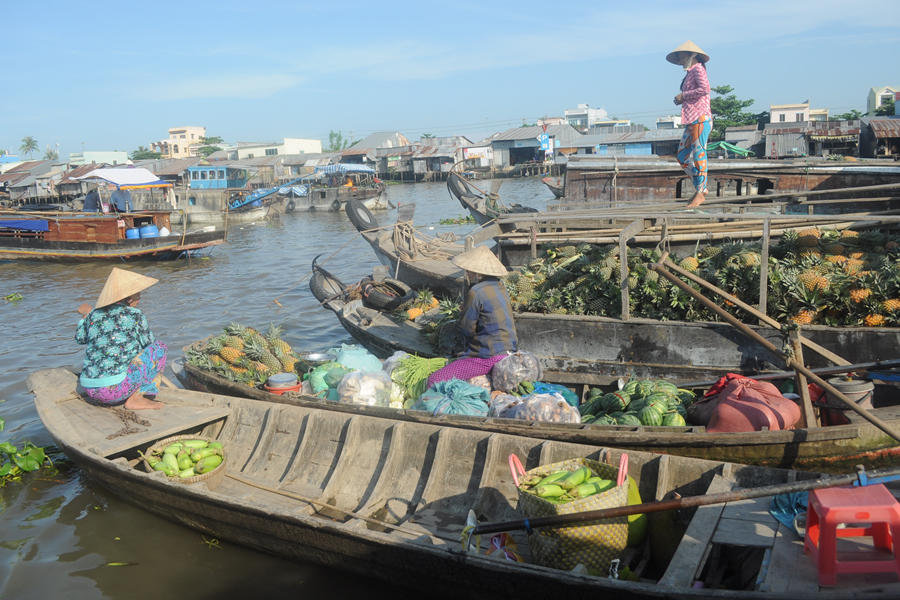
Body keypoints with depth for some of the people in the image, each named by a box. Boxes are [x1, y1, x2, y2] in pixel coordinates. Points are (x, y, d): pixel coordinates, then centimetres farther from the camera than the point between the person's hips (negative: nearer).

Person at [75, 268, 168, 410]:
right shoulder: (134, 315, -6)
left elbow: (80, 338, 26)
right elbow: (149, 344, 5)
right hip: (115, 390, -7)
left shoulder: (94, 315, 8)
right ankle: (136, 398, -2)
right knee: (159, 347, 5)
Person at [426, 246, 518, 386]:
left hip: (488, 357, -10)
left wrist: (462, 313, 9)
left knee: (434, 381, -15)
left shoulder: (476, 292, -17)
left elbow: (466, 330, -10)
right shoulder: (500, 286, 10)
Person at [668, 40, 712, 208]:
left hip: (700, 119, -10)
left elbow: (705, 89, -18)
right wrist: (682, 99, 7)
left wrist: (683, 96, -11)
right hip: (692, 121, 10)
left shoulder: (698, 69, -3)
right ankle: (700, 187, 14)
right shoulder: (690, 73, 23)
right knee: (682, 157, 8)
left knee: (699, 155, -7)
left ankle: (700, 192, -3)